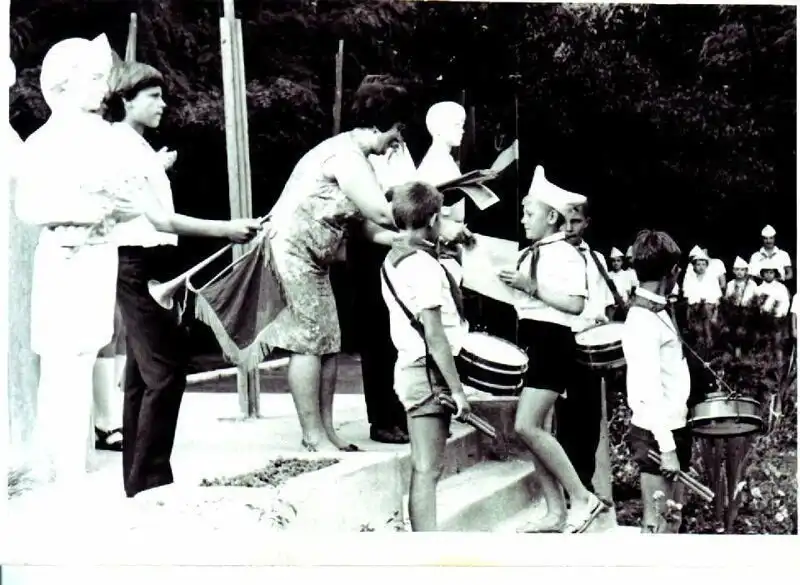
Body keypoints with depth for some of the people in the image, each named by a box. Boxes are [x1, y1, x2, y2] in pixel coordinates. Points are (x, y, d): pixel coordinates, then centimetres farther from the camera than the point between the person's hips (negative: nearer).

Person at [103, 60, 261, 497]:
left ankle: (138, 480, 18)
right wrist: (226, 229, -21)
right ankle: (150, 479, -8)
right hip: (138, 265, -11)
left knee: (144, 373, 12)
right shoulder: (123, 148, -13)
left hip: (148, 266, 11)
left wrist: (157, 168, 24)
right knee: (165, 369, -12)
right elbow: (159, 220, -22)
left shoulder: (135, 146, 17)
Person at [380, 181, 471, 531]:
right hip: (428, 374, -9)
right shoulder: (423, 265, -16)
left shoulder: (392, 260, 11)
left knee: (425, 468, 13)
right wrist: (457, 389, -16)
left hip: (410, 368, 9)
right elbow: (434, 336, -19)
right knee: (427, 470, -7)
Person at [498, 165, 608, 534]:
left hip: (552, 342, -9)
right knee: (534, 428, 7)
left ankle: (582, 498, -5)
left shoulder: (565, 253, -11)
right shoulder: (531, 254, 16)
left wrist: (532, 287, -20)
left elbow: (576, 304, -21)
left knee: (526, 426, -15)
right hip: (531, 342, 9)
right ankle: (556, 513, 13)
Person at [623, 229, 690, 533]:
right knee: (657, 525, -1)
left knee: (673, 519, 17)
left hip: (673, 428, 10)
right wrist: (667, 447, -24)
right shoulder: (644, 321, -21)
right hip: (657, 436, -10)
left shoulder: (658, 311, 9)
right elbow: (649, 391, -24)